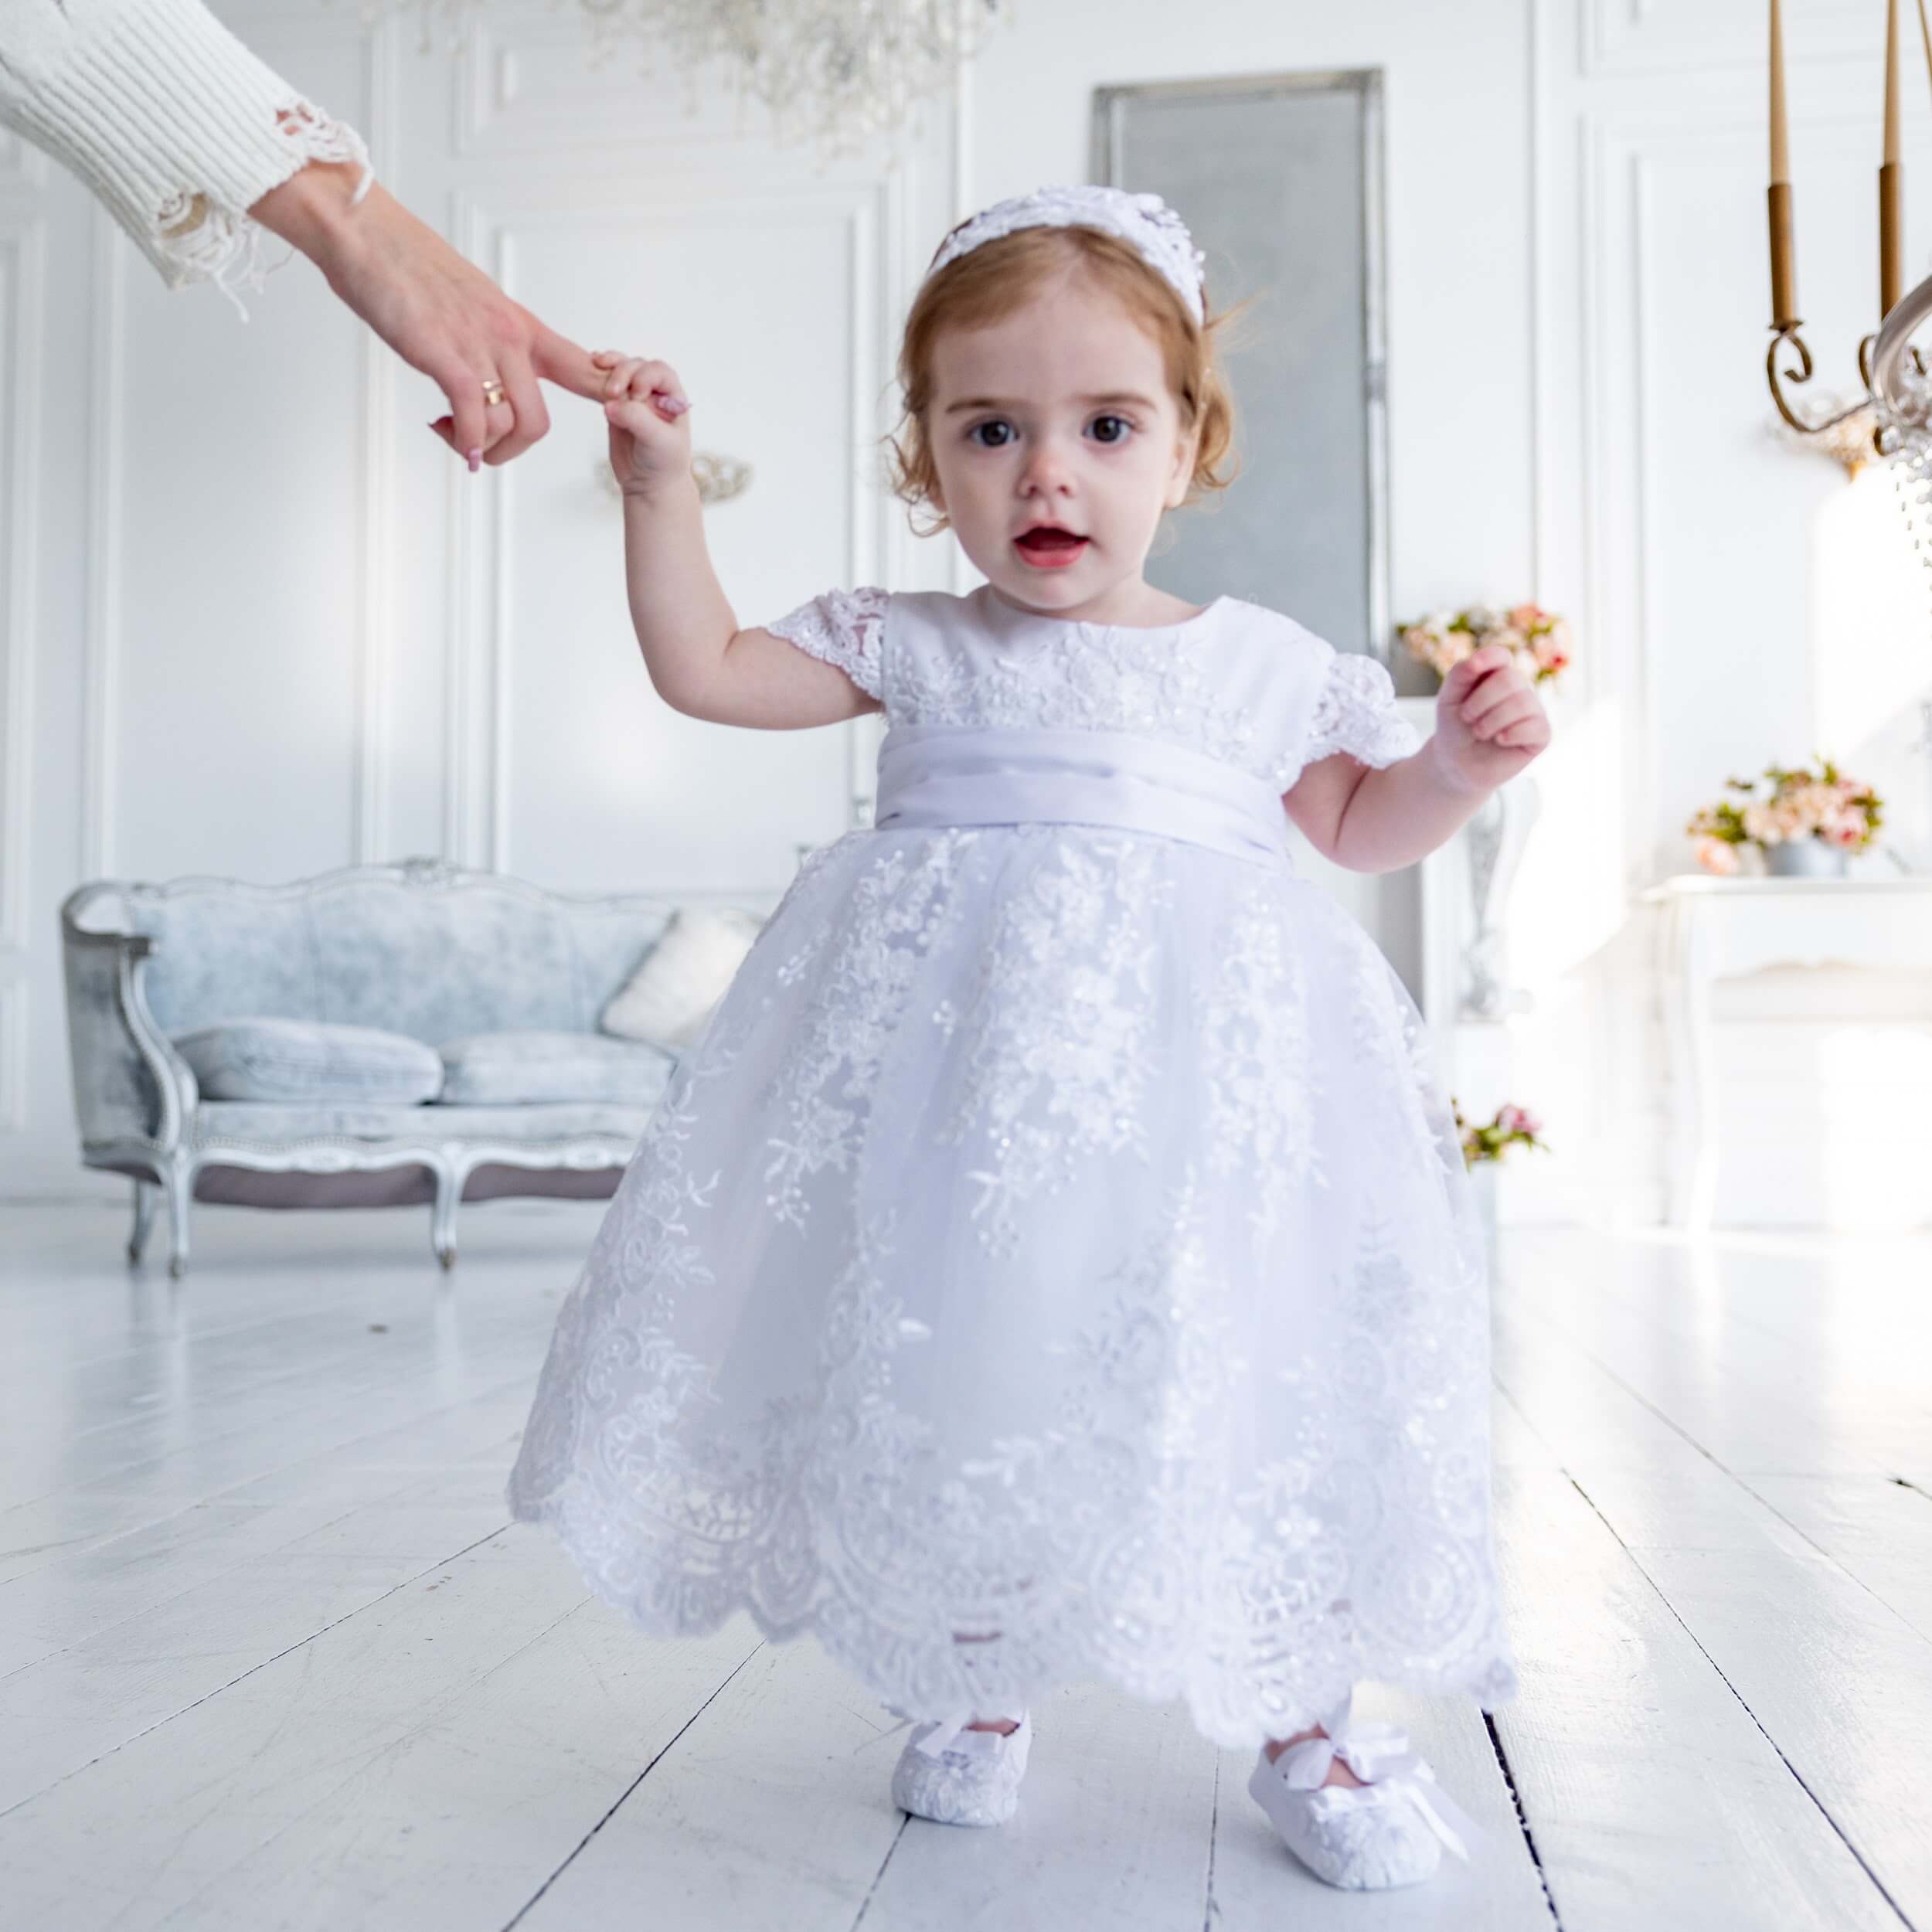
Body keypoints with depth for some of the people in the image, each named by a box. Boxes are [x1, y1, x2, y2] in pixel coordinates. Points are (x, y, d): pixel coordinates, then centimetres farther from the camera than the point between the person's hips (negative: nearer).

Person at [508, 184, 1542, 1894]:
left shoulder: (1267, 662, 12)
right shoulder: (913, 648, 10)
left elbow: (1356, 825, 24)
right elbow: (705, 666, 12)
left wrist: (1460, 760, 6)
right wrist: (660, 483, 7)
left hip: (1193, 1055, 0)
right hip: (957, 1034, 1)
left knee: (1249, 1365, -2)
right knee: (955, 1358, 3)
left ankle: (1305, 1720, 21)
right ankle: (979, 1690, 28)